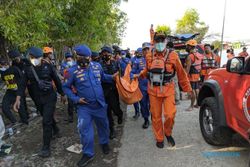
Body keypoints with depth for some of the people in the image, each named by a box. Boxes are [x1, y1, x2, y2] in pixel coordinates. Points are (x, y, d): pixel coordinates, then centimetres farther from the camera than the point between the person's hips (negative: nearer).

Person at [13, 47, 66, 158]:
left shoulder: (48, 66, -11)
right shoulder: (28, 69, -2)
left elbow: (57, 80, -4)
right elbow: (23, 84, -3)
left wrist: (62, 94, 3)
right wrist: (18, 99, -13)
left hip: (50, 97, -4)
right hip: (38, 99, 5)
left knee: (46, 121, -8)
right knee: (48, 117, 22)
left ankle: (46, 147, 2)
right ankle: (56, 131, 48)